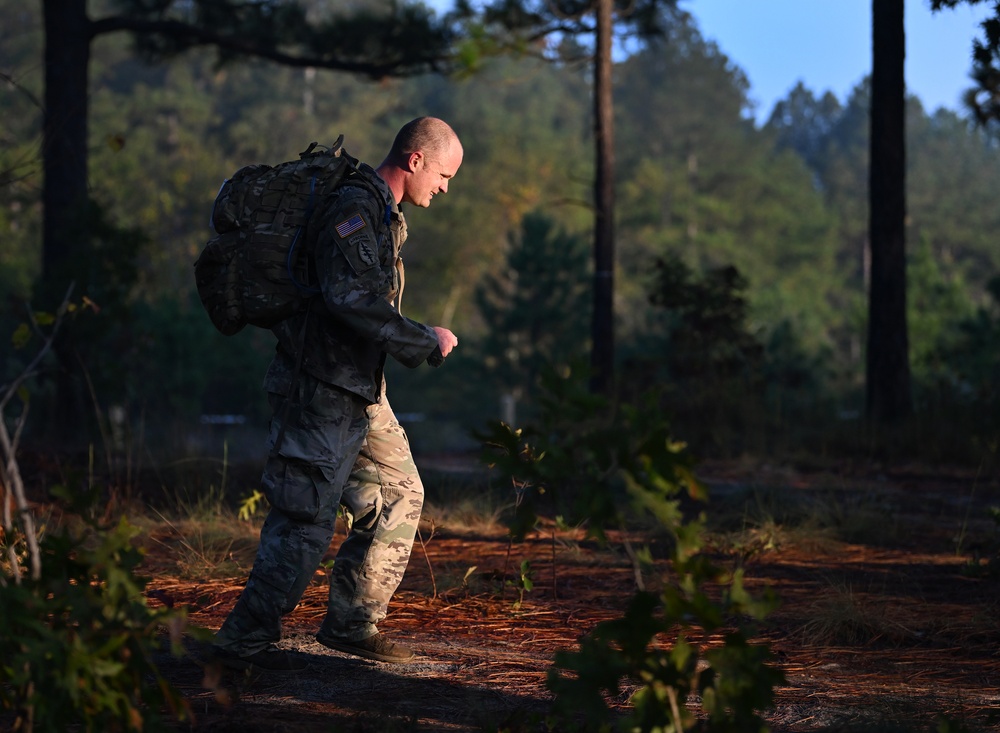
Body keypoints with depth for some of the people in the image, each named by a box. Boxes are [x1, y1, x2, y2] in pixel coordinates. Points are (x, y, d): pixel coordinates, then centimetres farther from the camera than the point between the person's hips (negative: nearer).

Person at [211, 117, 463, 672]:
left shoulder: (382, 213, 16)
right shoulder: (354, 208, -17)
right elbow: (352, 300, -29)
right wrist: (425, 341, -21)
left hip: (359, 389, 10)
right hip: (321, 387, -10)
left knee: (400, 496, 12)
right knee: (306, 517, -8)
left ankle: (351, 623, 18)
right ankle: (244, 640, 0)